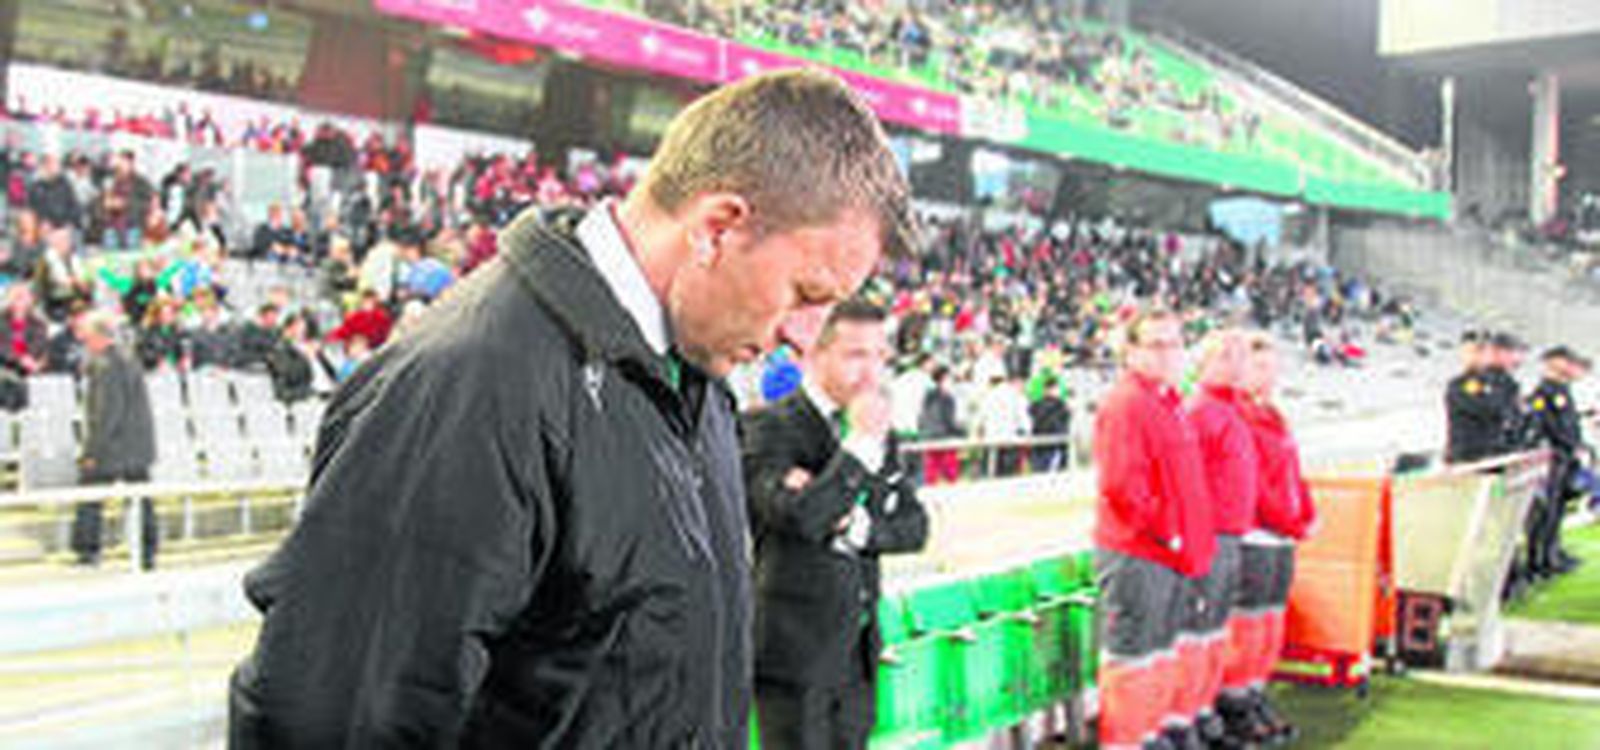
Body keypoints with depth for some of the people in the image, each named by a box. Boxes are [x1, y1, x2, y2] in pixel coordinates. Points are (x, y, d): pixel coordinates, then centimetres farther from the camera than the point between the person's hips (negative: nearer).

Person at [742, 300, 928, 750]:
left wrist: (855, 527, -13)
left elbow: (913, 525, 6)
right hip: (795, 652, -7)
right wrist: (861, 442, -22)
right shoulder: (769, 427, -12)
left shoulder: (879, 432, 11)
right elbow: (798, 517, -27)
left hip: (858, 652, 7)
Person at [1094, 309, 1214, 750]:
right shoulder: (1124, 404, -16)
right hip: (1135, 554, -10)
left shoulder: (1169, 402, 15)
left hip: (1173, 553, 10)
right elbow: (1120, 486, -24)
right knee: (1130, 654, -1)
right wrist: (1164, 532, -16)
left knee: (1163, 648, 19)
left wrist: (1190, 542, 15)